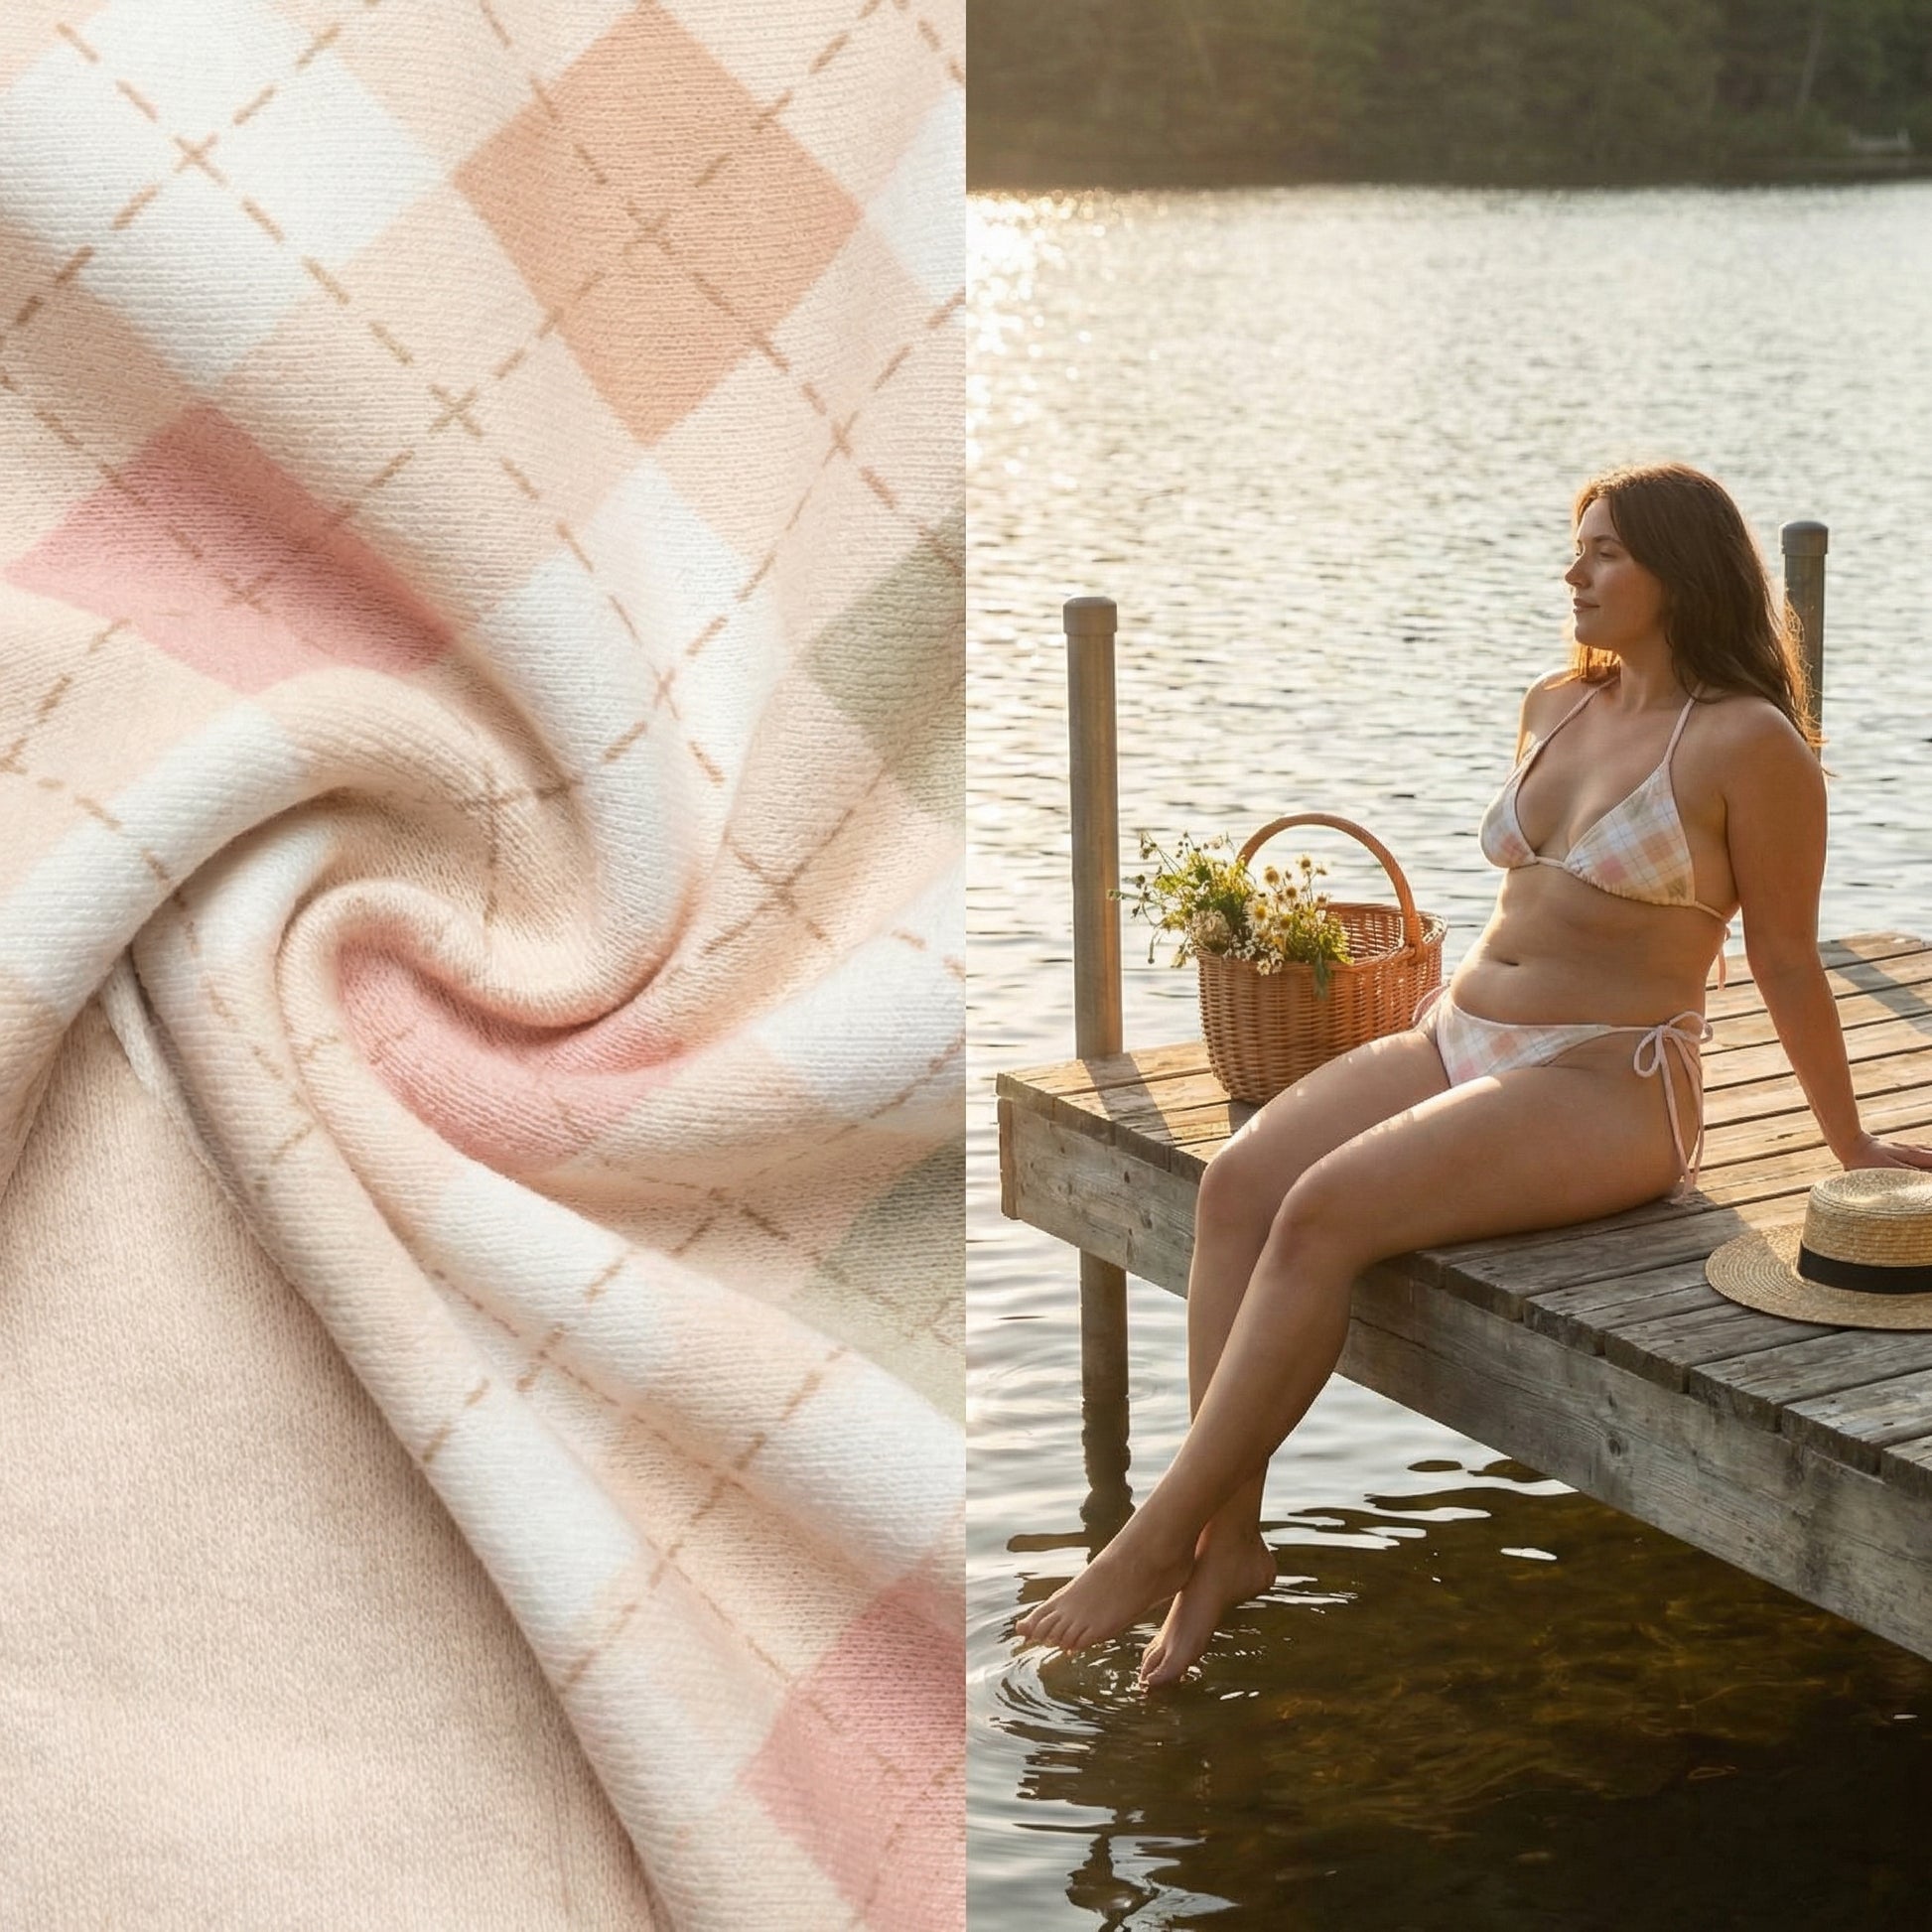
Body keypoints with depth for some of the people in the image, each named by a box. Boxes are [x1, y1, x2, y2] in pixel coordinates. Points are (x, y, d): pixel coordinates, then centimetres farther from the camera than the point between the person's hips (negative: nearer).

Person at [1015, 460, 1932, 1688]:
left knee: (1323, 1213, -28)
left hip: (1607, 1084, -7)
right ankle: (1231, 1536, -21)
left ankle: (1161, 1539, -21)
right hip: (1457, 1041, 7)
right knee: (1238, 1185, -19)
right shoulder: (1555, 710, 14)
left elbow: (1788, 963, -2)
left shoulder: (1747, 742, -8)